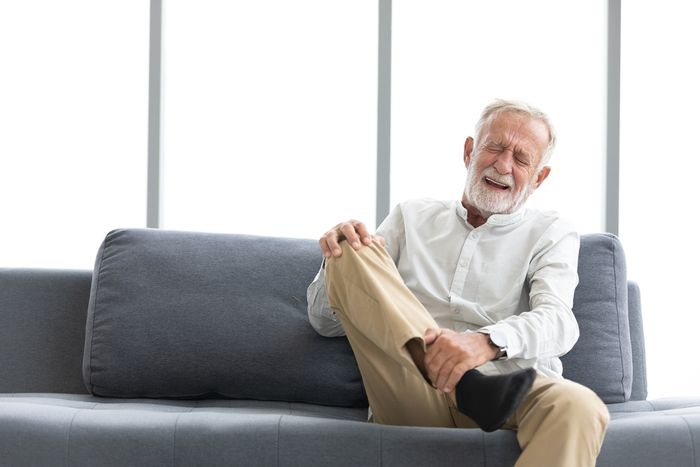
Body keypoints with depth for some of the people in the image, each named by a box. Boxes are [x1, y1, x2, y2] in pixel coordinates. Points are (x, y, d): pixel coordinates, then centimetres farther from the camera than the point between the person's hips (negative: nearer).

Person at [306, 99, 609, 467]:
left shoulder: (550, 233, 17)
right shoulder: (411, 217, 23)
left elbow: (557, 323, -5)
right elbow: (325, 322, 20)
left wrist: (487, 342, -29)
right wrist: (339, 259, -5)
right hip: (409, 394, 2)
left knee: (580, 408, -36)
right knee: (351, 252, -16)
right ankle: (469, 387, -34)